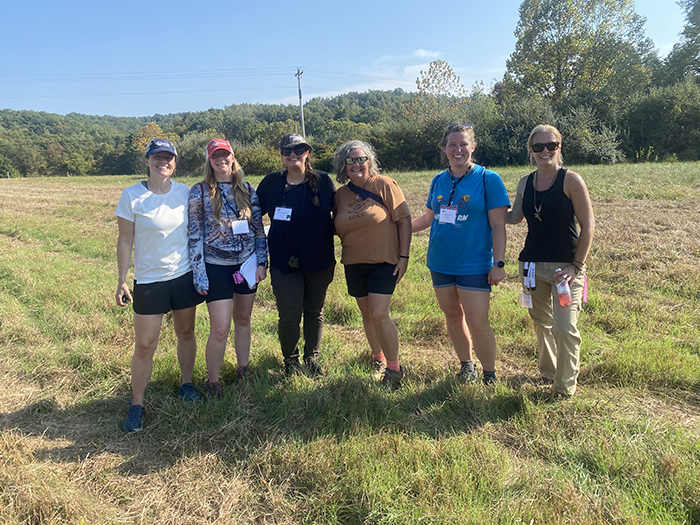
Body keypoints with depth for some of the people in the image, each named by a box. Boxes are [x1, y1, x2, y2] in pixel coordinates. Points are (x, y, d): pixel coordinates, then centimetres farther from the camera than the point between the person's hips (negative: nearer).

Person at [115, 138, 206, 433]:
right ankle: (137, 404, 18)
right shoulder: (132, 196, -8)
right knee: (144, 345, 1)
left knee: (186, 333, 15)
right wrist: (122, 281, -5)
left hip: (184, 276, 3)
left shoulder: (184, 193, 0)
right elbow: (125, 241, -4)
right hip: (148, 280, -3)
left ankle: (186, 384, 35)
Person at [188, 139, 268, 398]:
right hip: (217, 267, -3)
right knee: (220, 329, -4)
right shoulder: (199, 192, -4)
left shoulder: (247, 190, 4)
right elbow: (195, 235, -4)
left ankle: (243, 369, 33)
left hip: (247, 264, 3)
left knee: (243, 320, 15)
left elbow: (258, 229, 8)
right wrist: (199, 274, -8)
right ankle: (212, 381, 16)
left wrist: (262, 262, 2)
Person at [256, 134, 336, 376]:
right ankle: (290, 359, 24)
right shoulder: (271, 183, 0)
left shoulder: (323, 181, -1)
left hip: (319, 261, 1)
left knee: (314, 312, 13)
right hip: (284, 263, -1)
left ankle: (312, 358, 34)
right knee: (289, 317, -3)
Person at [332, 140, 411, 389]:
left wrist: (404, 256, -12)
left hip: (384, 262, -5)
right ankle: (378, 358, 34)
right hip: (354, 265, 5)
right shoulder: (341, 194, 6)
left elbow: (404, 220, -9)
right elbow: (338, 229, 17)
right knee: (367, 315, 13)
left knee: (379, 314, -12)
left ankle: (394, 368, 6)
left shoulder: (385, 185, -8)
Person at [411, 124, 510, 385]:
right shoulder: (438, 181, 8)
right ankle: (466, 367, 33)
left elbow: (498, 225, -8)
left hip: (473, 265, -5)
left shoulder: (488, 179, -6)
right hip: (440, 264, 5)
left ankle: (490, 376, 16)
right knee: (453, 316, 14)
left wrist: (498, 263, -12)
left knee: (477, 323, -5)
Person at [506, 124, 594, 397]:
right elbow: (514, 217, 19)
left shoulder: (571, 180, -9)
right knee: (541, 324, 17)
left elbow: (588, 226, -8)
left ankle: (565, 388, 12)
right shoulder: (525, 183, 6)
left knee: (564, 328, -6)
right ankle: (547, 373, 37)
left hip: (565, 266, -5)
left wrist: (577, 265, -11)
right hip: (533, 265, 5)